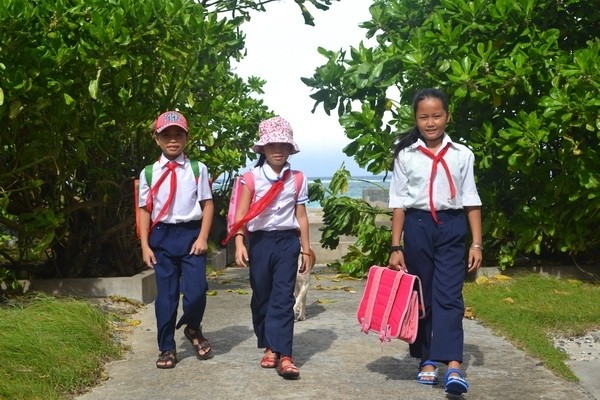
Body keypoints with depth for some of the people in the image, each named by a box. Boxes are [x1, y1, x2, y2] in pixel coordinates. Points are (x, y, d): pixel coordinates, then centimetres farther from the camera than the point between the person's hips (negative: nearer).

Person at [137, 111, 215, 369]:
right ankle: (167, 348, 19)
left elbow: (207, 204, 1)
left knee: (196, 290, -9)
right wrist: (145, 245, 0)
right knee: (165, 294, 6)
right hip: (162, 236, 1)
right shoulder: (149, 173, 4)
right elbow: (145, 210, 5)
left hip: (191, 233, -1)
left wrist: (202, 237, -7)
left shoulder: (197, 169, 2)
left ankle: (193, 329, 23)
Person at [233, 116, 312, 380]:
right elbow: (241, 214, -3)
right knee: (261, 296, 9)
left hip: (287, 241, 0)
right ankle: (269, 347, 22)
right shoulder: (252, 178, 0)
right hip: (260, 240, 0)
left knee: (283, 297, -6)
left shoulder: (297, 179, 5)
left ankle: (283, 355, -9)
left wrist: (306, 249, 9)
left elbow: (301, 216, 9)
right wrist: (239, 244, -14)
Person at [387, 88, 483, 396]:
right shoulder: (406, 156, 3)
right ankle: (427, 361, 18)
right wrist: (396, 247, 0)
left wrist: (477, 243, 0)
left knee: (448, 295, -11)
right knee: (421, 295, 7)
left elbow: (471, 201, 5)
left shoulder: (461, 154, 3)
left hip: (451, 226, -1)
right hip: (417, 226, 1)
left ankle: (453, 366, -19)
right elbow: (398, 204, 4)